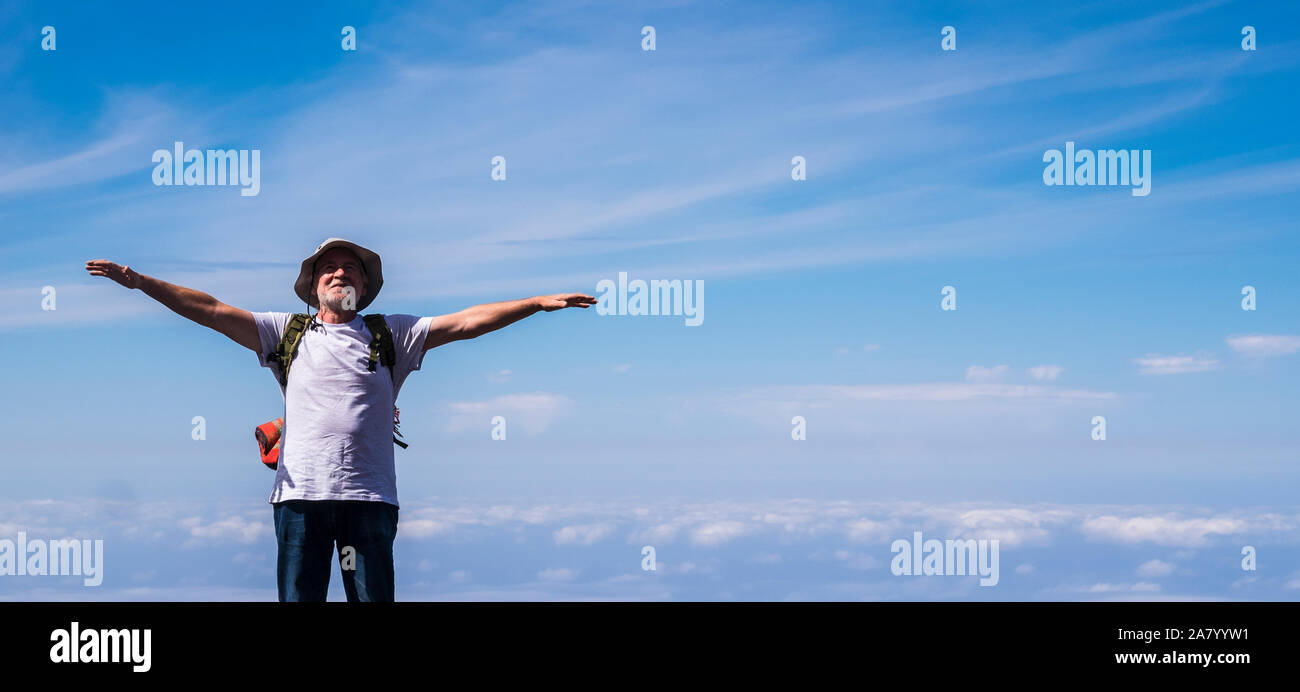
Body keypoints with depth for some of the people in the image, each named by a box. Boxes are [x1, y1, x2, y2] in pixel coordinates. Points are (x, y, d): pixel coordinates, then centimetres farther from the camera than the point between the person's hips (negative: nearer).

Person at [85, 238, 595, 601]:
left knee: (374, 599, -2)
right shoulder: (286, 333, 14)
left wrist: (538, 303, -3)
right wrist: (139, 281, 2)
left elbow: (466, 322, 6)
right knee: (298, 600, 0)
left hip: (369, 497, 0)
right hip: (301, 494, 0)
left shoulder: (392, 335, 13)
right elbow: (209, 310, 10)